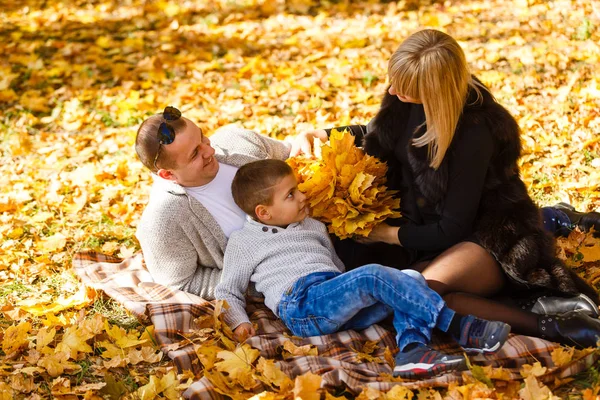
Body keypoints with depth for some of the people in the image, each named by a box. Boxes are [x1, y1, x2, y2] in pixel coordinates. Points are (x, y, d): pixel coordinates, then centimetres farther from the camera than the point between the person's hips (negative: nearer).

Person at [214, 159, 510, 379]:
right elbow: (228, 292, 12)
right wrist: (239, 322, -6)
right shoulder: (243, 242, 12)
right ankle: (458, 326, -28)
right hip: (301, 307, -7)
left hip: (343, 308, 7)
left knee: (410, 280, -14)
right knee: (372, 276, -30)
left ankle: (413, 350, -36)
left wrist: (352, 286, 11)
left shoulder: (312, 227, 29)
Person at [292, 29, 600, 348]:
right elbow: (379, 134, 20)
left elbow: (452, 229, -19)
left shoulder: (475, 132, -25)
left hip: (493, 239, -8)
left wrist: (386, 233, -10)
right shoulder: (411, 102, -4)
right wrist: (315, 135, 5)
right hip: (429, 230, 8)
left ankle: (539, 320, -25)